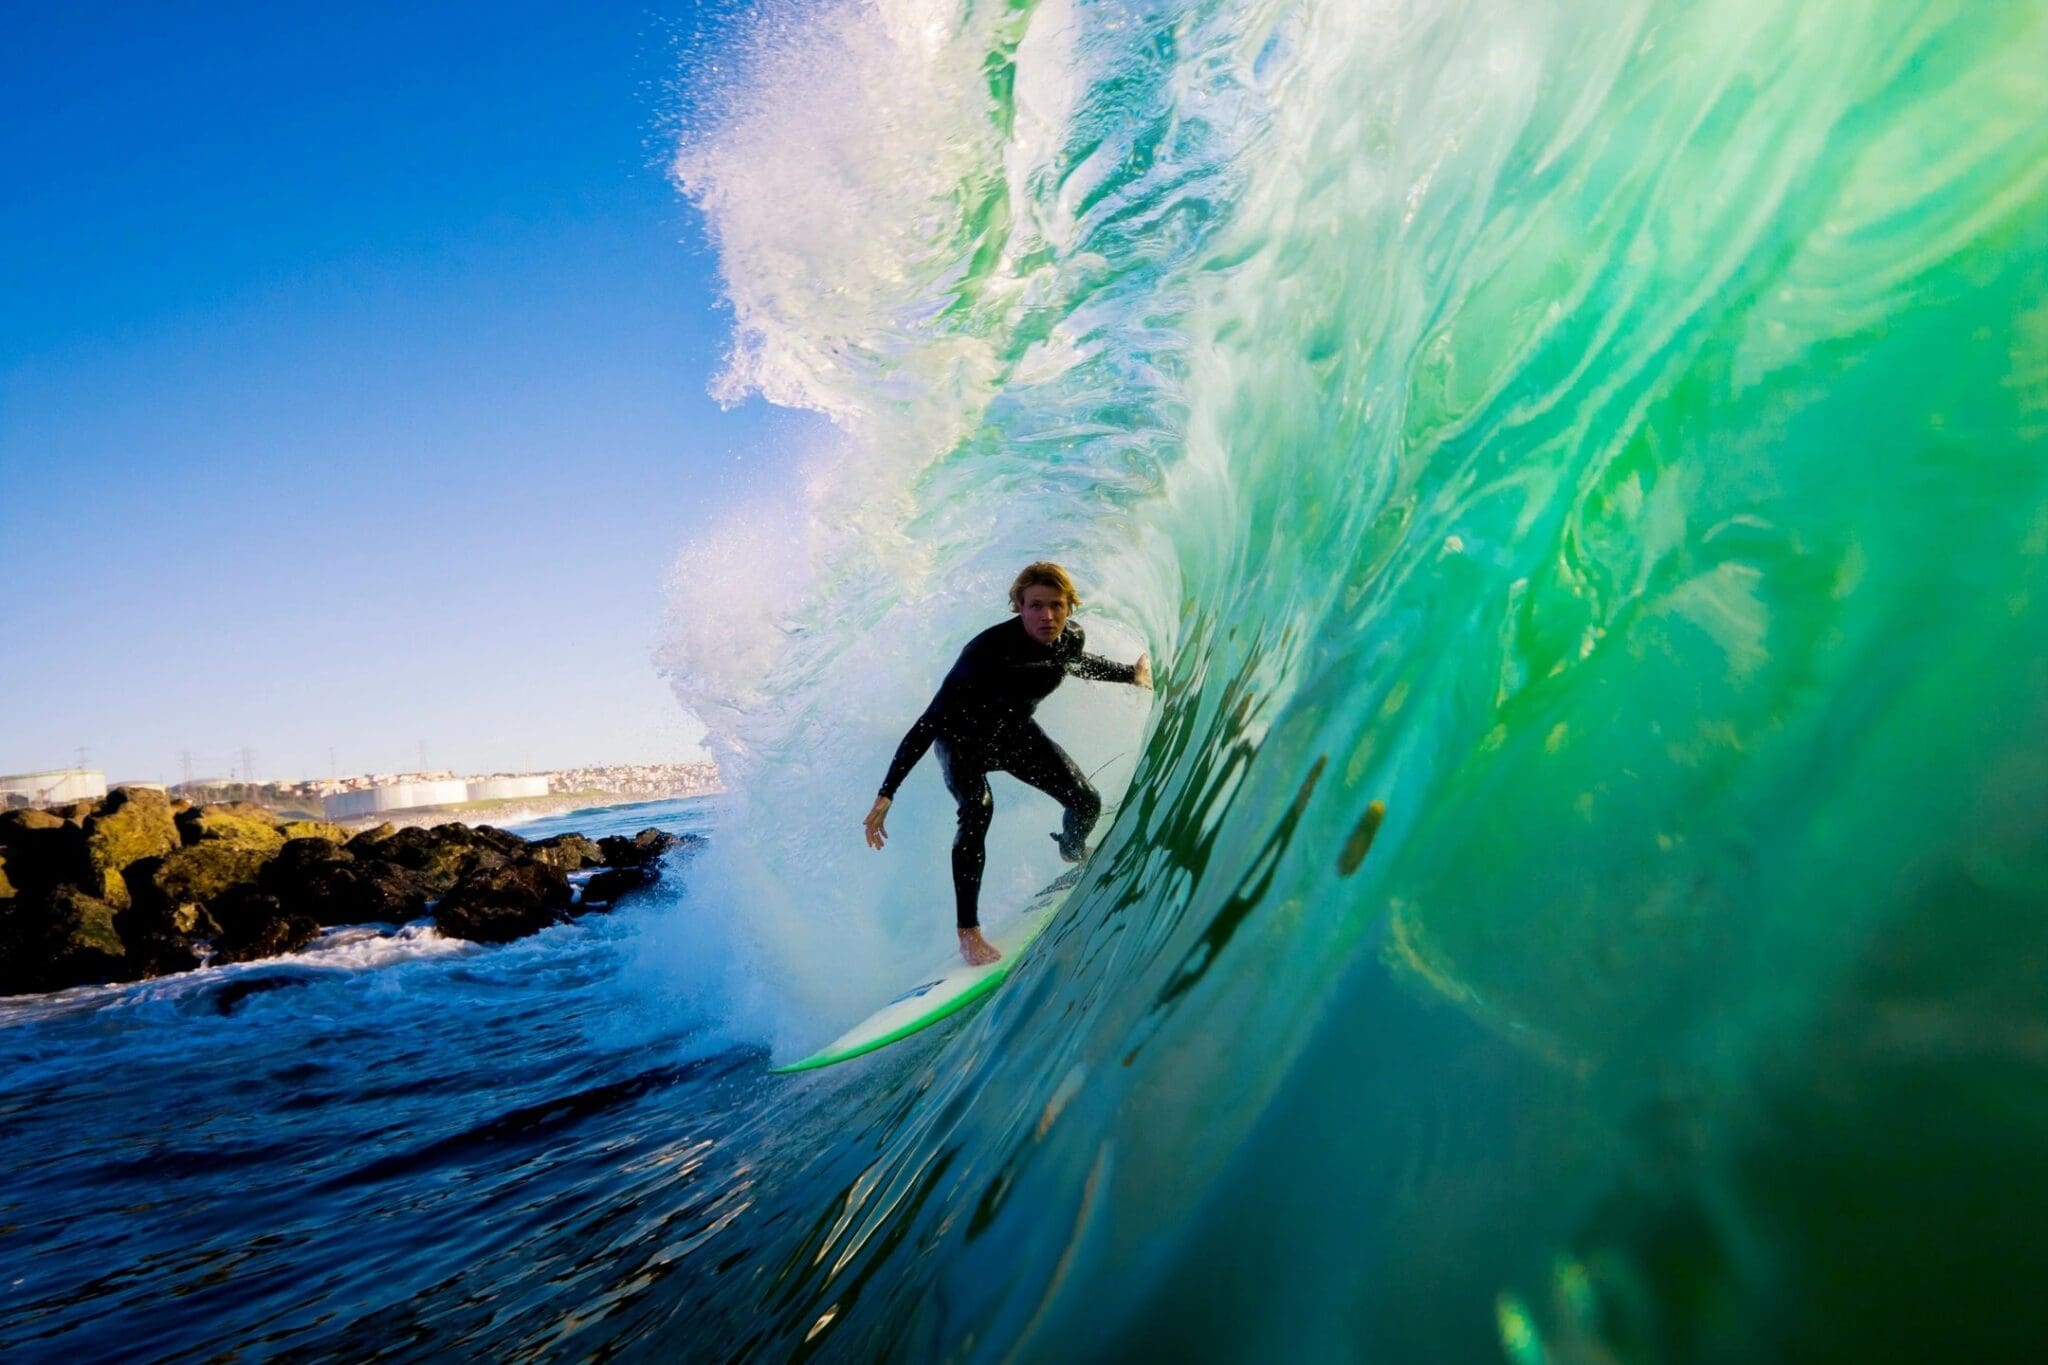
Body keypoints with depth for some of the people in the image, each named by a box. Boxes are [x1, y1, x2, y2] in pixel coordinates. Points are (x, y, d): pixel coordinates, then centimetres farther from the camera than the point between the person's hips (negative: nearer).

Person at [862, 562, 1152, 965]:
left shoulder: (1071, 638, -20)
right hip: (963, 739, -6)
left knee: (1086, 803, 4)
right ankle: (968, 932, -22)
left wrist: (1131, 674, 21)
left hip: (1016, 733, 6)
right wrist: (885, 795, -43)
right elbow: (929, 723, -38)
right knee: (978, 809, -33)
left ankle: (1072, 851, 42)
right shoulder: (988, 652, -39)